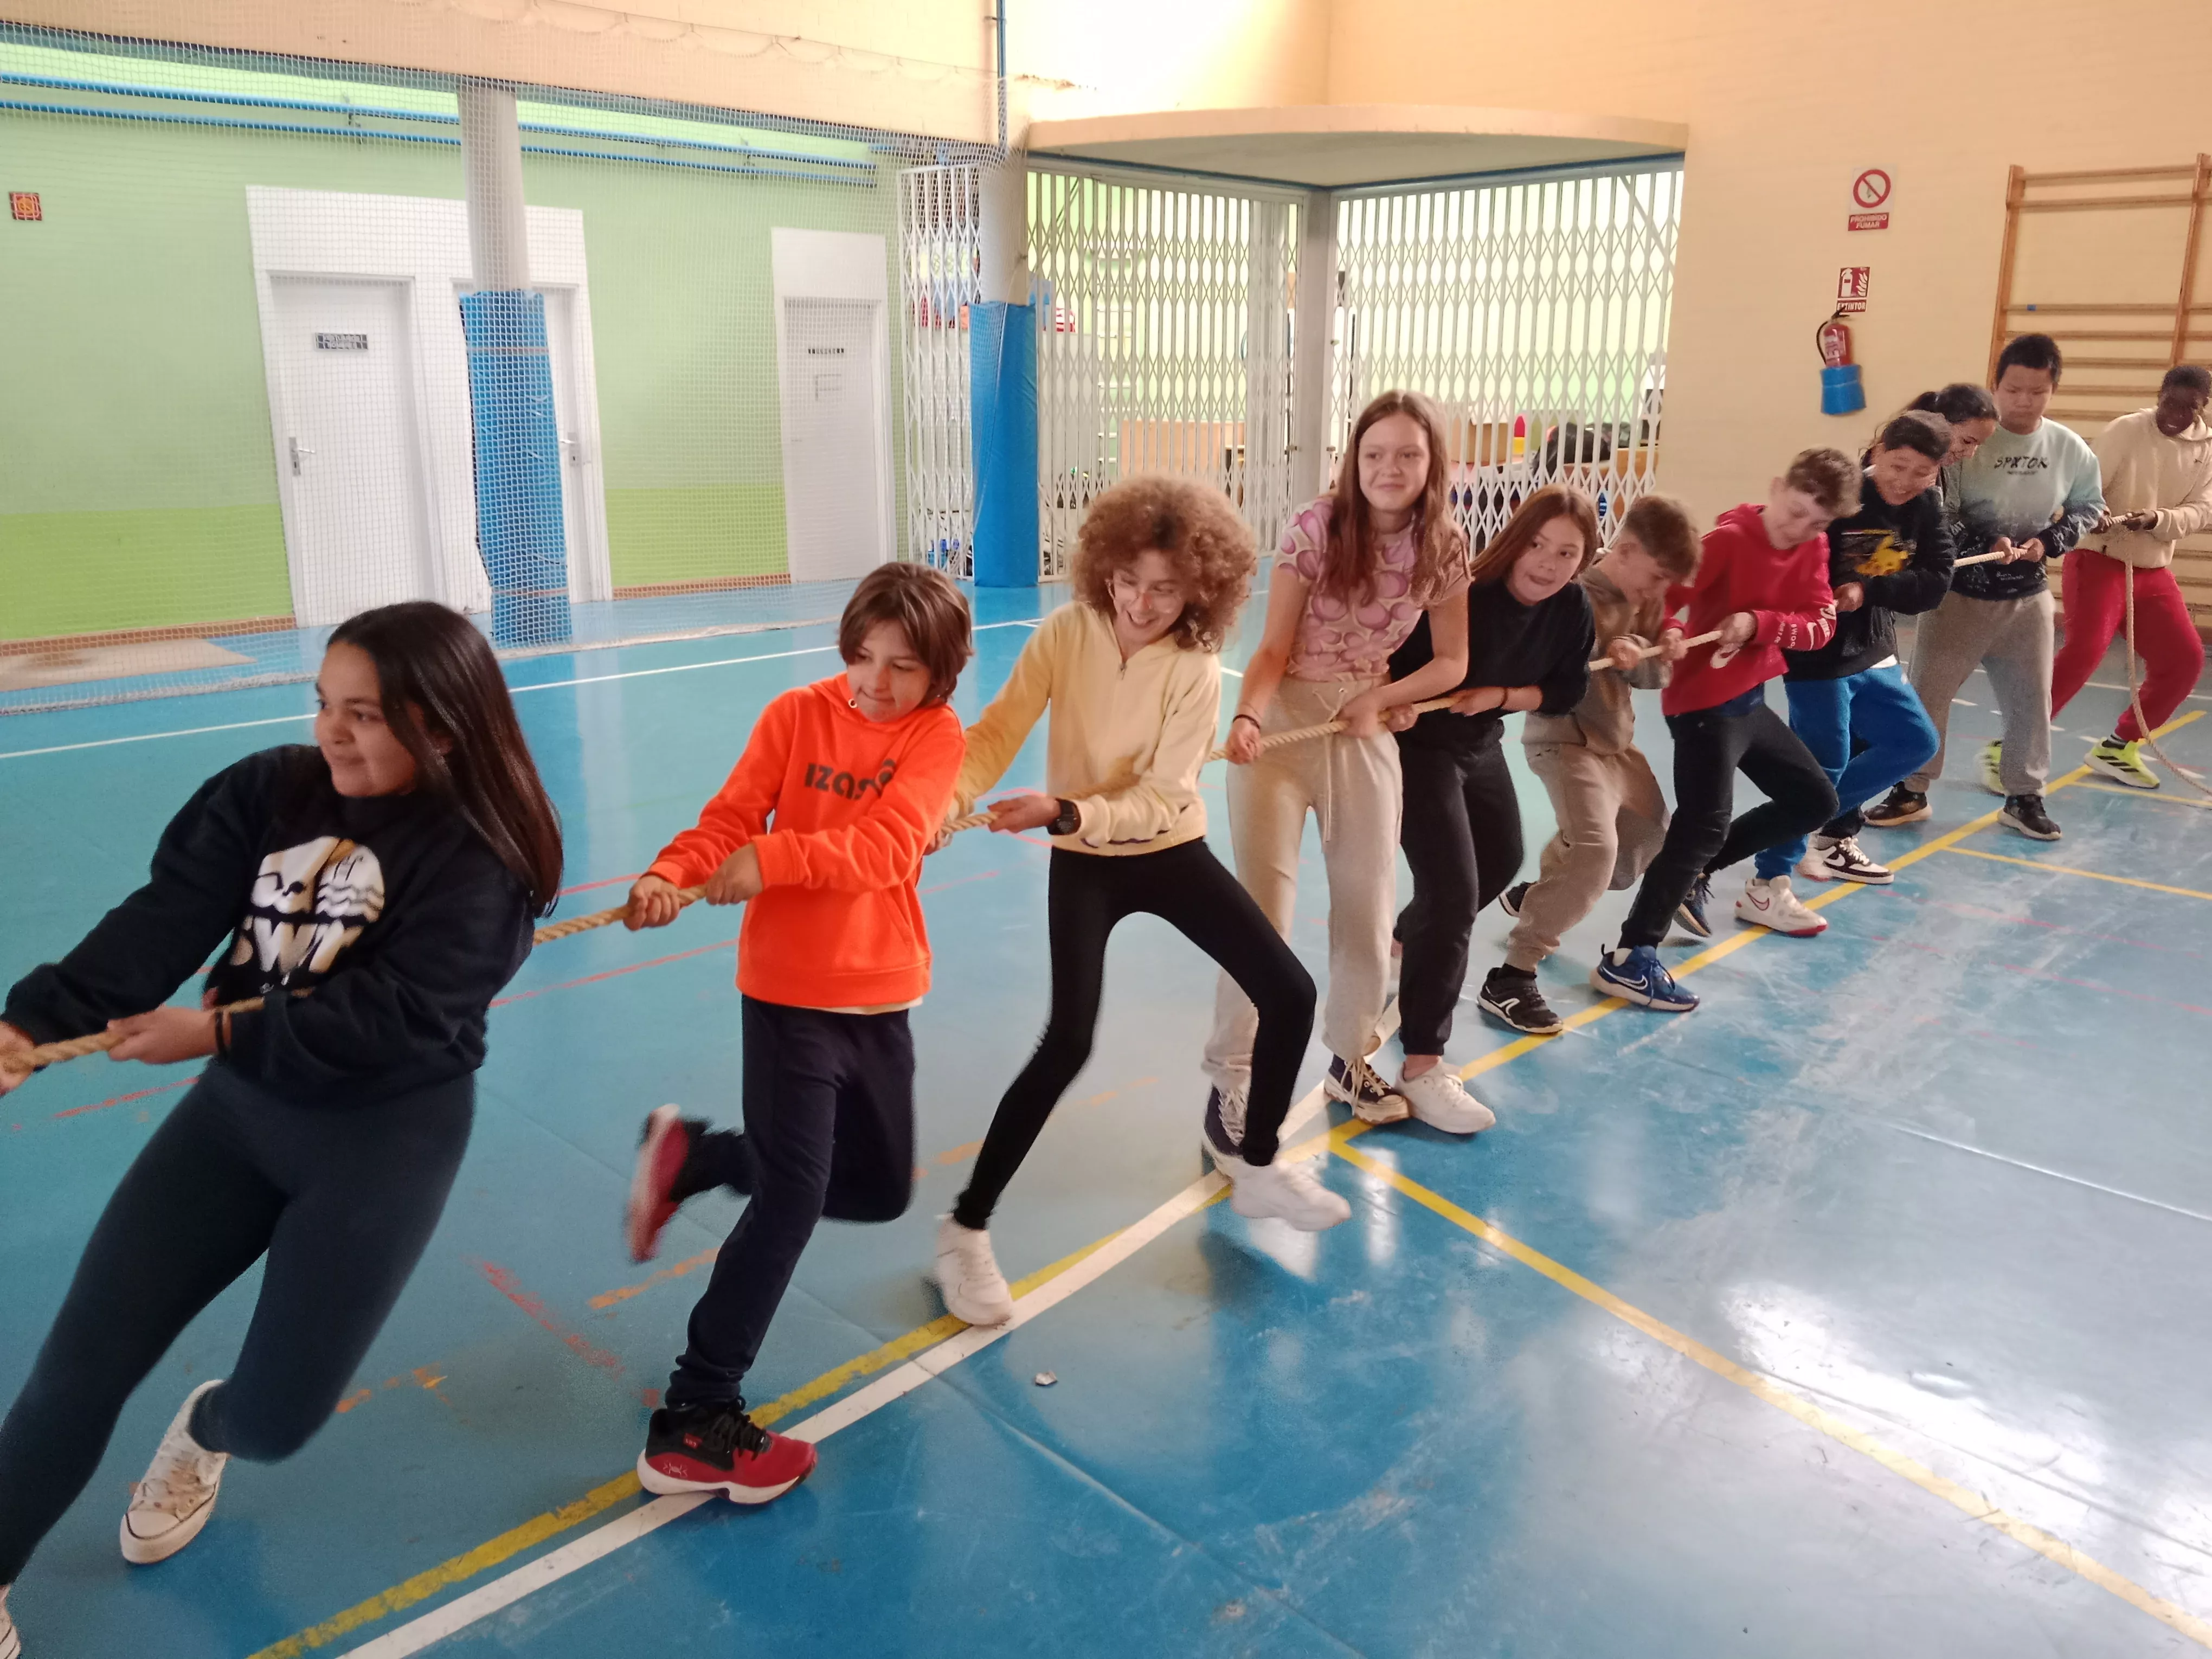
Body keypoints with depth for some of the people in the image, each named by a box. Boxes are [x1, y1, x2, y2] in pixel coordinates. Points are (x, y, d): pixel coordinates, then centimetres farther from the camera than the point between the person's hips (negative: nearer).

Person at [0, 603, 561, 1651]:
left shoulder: (480, 857, -18)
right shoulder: (270, 791, -4)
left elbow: (395, 1015, -25)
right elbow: (164, 919, -14)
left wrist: (217, 1032, -26)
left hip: (389, 1135, -4)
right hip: (242, 1105, 4)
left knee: (275, 1417, 1)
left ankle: (205, 1432, 41)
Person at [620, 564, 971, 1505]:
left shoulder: (936, 735, -4)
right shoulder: (797, 714, -4)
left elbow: (885, 844, -20)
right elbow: (730, 819, -13)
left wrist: (770, 862, -29)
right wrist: (670, 874, -32)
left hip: (880, 996, 4)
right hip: (789, 992, -4)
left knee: (879, 1191, 15)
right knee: (793, 1200, -10)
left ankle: (688, 1155, 31)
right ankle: (689, 1428, 1)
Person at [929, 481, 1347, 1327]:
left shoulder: (1196, 670, -17)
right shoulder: (1067, 631, -16)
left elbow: (1157, 797, -22)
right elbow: (998, 732, -21)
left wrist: (1061, 810, -37)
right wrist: (948, 797, -40)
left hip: (1170, 851, 2)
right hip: (1084, 863, -2)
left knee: (1291, 993, -1)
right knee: (1068, 1042, -19)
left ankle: (1256, 1165, 26)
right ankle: (966, 1229, -5)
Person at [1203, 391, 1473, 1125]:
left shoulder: (1444, 547, -5)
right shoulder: (1316, 528, -15)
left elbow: (1452, 662, 4)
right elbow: (1274, 649, -13)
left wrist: (1380, 698, -12)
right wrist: (1246, 716, -31)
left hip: (1367, 727, 4)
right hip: (1282, 721, -4)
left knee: (1368, 902, 11)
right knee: (1263, 904, -4)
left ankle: (1351, 1059, 31)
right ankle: (1233, 1078, 8)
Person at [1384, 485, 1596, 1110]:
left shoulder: (1573, 610, -11)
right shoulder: (1458, 597, -30)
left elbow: (1566, 691, -4)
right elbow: (1388, 667, -27)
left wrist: (1499, 696, -19)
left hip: (1481, 748, 8)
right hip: (1418, 748, -8)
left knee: (1501, 863, 28)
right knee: (1454, 893, -16)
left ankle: (1407, 939, 56)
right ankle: (1421, 1067, -10)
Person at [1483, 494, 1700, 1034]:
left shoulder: (1644, 601, 6)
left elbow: (1651, 679, 11)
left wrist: (1660, 656, -11)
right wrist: (1605, 655, -37)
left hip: (1617, 742, 10)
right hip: (1565, 740, -9)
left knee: (1645, 842, 21)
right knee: (1594, 851, -26)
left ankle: (1533, 897, 41)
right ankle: (1510, 979, -22)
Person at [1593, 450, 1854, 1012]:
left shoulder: (1814, 549, 5)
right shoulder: (1729, 539, -16)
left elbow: (1821, 625, -5)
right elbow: (1660, 594, -25)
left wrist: (1759, 623, -23)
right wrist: (1666, 636, -46)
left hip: (1750, 701, 9)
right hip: (1704, 704, -9)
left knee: (1815, 800, 19)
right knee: (1705, 825, -18)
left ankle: (1694, 873, 24)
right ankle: (1628, 960, -20)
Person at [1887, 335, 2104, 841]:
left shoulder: (2072, 450, -4)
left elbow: (2089, 507, 10)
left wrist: (2049, 541, -8)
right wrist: (1984, 546, -27)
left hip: (2028, 597, 3)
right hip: (1959, 592, -3)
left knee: (2030, 699, 10)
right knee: (1928, 691, 3)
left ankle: (2024, 797, 25)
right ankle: (1911, 789, 19)